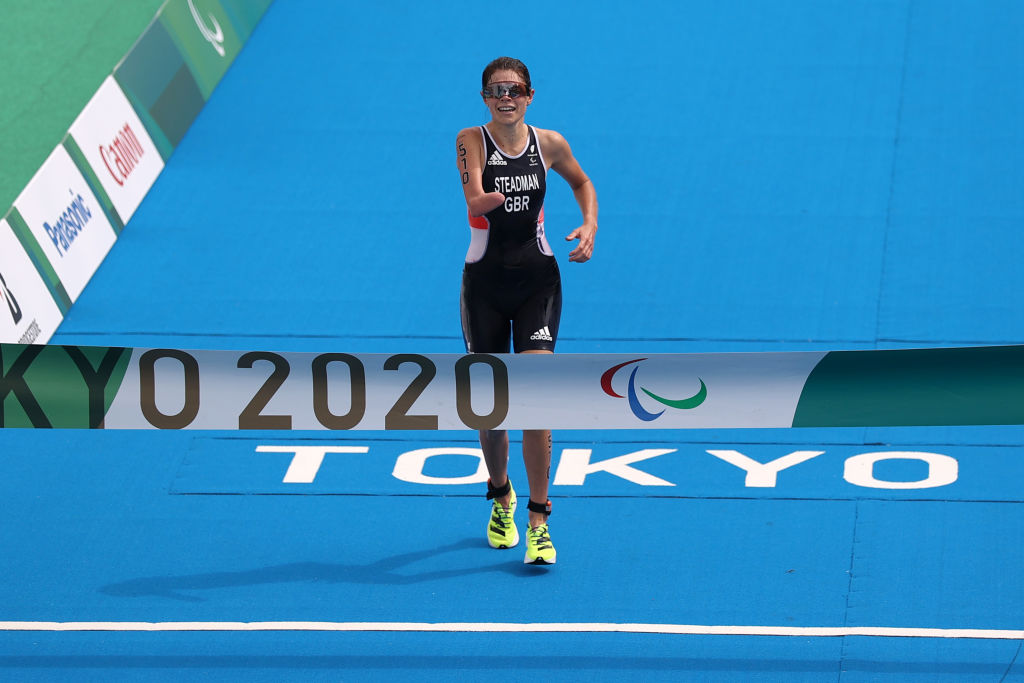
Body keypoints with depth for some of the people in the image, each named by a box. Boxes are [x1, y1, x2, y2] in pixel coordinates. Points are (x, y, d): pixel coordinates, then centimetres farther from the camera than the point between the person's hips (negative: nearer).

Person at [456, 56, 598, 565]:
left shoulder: (549, 144, 1)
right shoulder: (471, 142, -6)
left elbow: (581, 182, 22)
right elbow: (474, 199, -23)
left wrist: (590, 226, 4)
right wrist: (487, 198, -46)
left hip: (537, 279, 0)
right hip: (485, 280, 0)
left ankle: (538, 523, -12)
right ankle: (501, 498, 35)